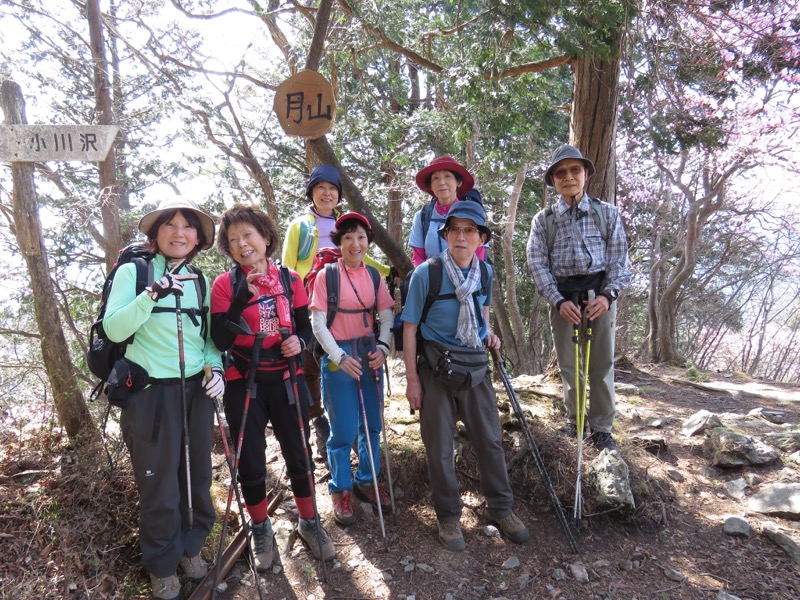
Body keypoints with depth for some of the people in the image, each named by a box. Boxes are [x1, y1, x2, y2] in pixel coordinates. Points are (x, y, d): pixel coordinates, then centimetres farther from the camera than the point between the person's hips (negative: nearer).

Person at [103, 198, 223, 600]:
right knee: (160, 481, 5)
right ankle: (162, 565, 27)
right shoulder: (133, 272, -6)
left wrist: (215, 367, -3)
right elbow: (113, 329, -15)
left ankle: (191, 546, 37)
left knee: (197, 474, 14)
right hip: (151, 393, -4)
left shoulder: (199, 281, 8)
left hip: (195, 390, 5)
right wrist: (153, 293, -27)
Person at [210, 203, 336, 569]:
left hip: (286, 381, 2)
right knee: (251, 463, 9)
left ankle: (309, 523, 32)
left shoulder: (290, 280, 0)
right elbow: (220, 341, -17)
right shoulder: (225, 284, -7)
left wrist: (300, 341, -15)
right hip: (243, 385, -1)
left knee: (299, 455, 10)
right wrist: (243, 296, -27)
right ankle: (260, 529, 32)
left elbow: (305, 326, 8)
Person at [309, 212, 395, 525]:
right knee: (343, 430, 2)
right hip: (338, 356, -4)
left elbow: (386, 315, 5)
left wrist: (382, 347, -11)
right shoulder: (327, 275, -7)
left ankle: (366, 481, 31)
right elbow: (318, 324, -8)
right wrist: (340, 357, -16)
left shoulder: (374, 275, 6)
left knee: (372, 425, 13)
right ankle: (340, 489, 20)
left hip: (370, 355, 5)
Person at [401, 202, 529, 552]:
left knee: (490, 439, 11)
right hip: (436, 368, -3)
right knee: (439, 447, 7)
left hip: (476, 366, 4)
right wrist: (412, 379, -9)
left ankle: (500, 508, 31)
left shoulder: (485, 271, 1)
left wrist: (489, 334, 0)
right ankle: (448, 516, 26)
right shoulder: (425, 274, -13)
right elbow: (410, 327, -9)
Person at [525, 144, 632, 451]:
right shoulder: (543, 220, 6)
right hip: (562, 297, 0)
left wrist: (608, 295, -12)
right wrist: (559, 301, -11)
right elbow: (538, 264, 0)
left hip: (600, 293, 0)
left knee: (602, 364, 3)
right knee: (568, 364, 6)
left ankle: (602, 428, 15)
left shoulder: (607, 213, 7)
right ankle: (574, 421, 23)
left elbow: (619, 258, 3)